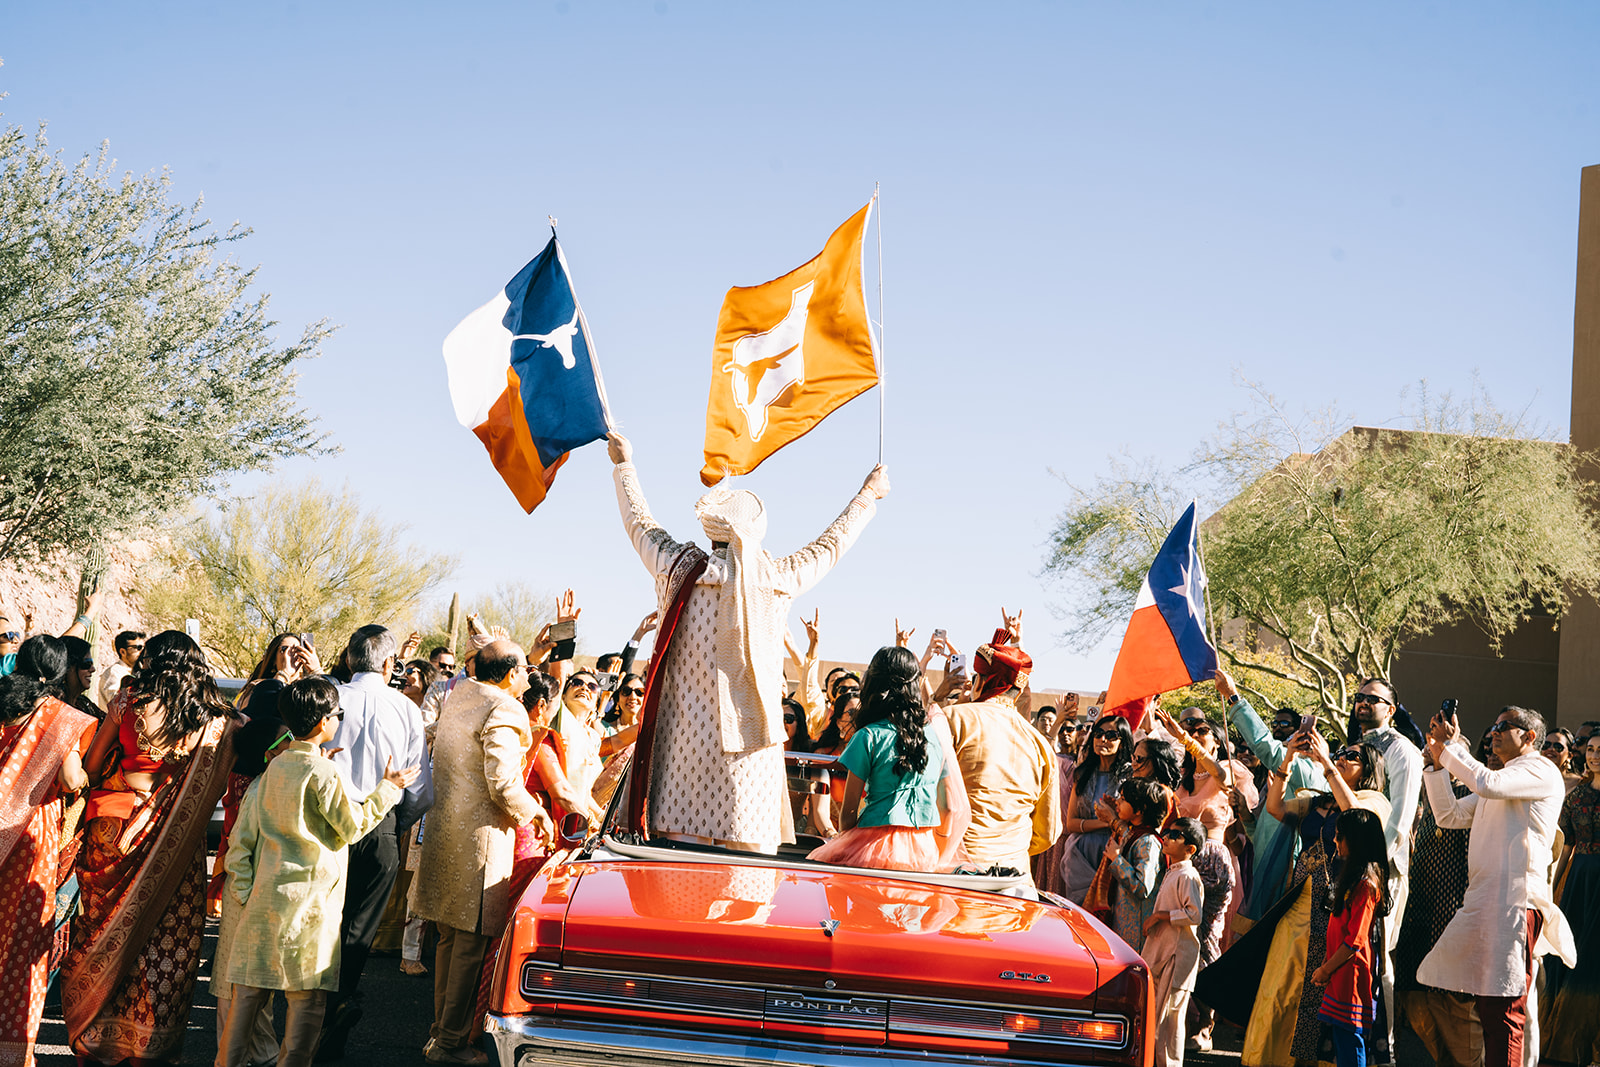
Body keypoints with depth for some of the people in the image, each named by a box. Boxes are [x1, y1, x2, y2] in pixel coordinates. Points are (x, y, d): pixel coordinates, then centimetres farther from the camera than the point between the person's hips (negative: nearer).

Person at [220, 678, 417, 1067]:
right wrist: (388, 789, 6)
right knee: (308, 996, 1)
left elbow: (244, 836, 10)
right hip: (308, 897, -7)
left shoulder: (276, 767, 8)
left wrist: (243, 891, 14)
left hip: (266, 893, 7)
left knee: (251, 985, 11)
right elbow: (353, 825, -5)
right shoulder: (323, 771, -13)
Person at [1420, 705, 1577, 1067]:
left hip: (1514, 898, -9)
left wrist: (1451, 746, -9)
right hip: (1485, 898, 9)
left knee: (1504, 1009, -13)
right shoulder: (1501, 781, 28)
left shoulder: (1540, 770, -1)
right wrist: (1440, 761, 13)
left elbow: (1489, 784, -19)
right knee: (1488, 1007, 11)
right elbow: (1449, 815, 22)